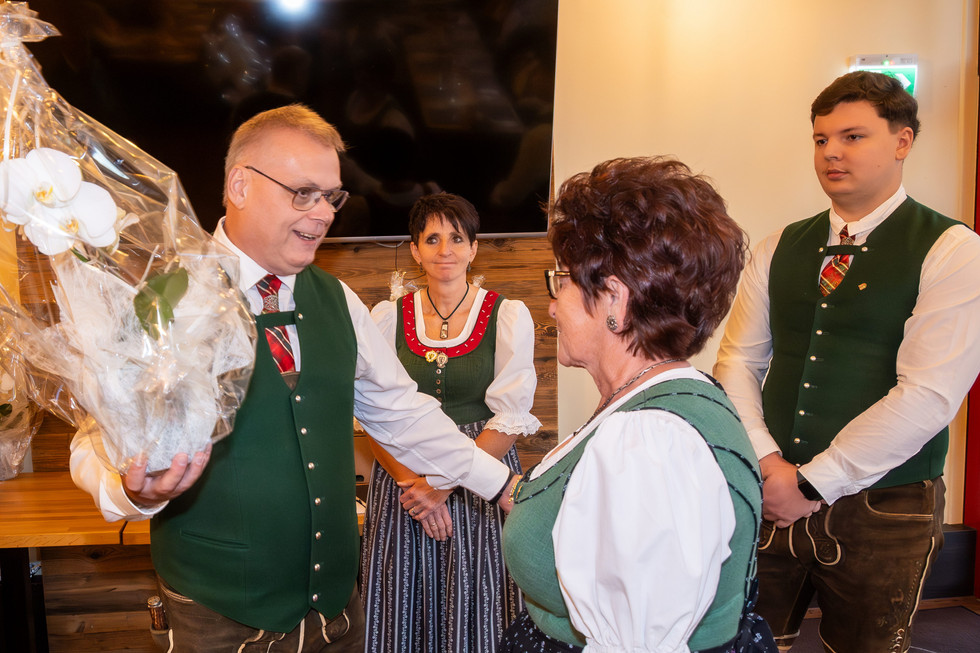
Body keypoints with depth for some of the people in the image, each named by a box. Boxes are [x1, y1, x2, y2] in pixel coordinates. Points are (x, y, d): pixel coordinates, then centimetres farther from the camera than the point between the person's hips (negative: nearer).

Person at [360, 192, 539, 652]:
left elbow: (511, 419, -7)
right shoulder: (387, 317, 3)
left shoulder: (508, 315, -3)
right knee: (405, 615, 11)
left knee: (474, 615, 6)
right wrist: (413, 482, -13)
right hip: (401, 480, 2)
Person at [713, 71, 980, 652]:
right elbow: (738, 360, 4)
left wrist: (812, 482, -16)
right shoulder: (780, 249, 6)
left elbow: (928, 395, -16)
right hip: (772, 496, 3)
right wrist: (768, 462, -10)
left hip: (883, 512, -3)